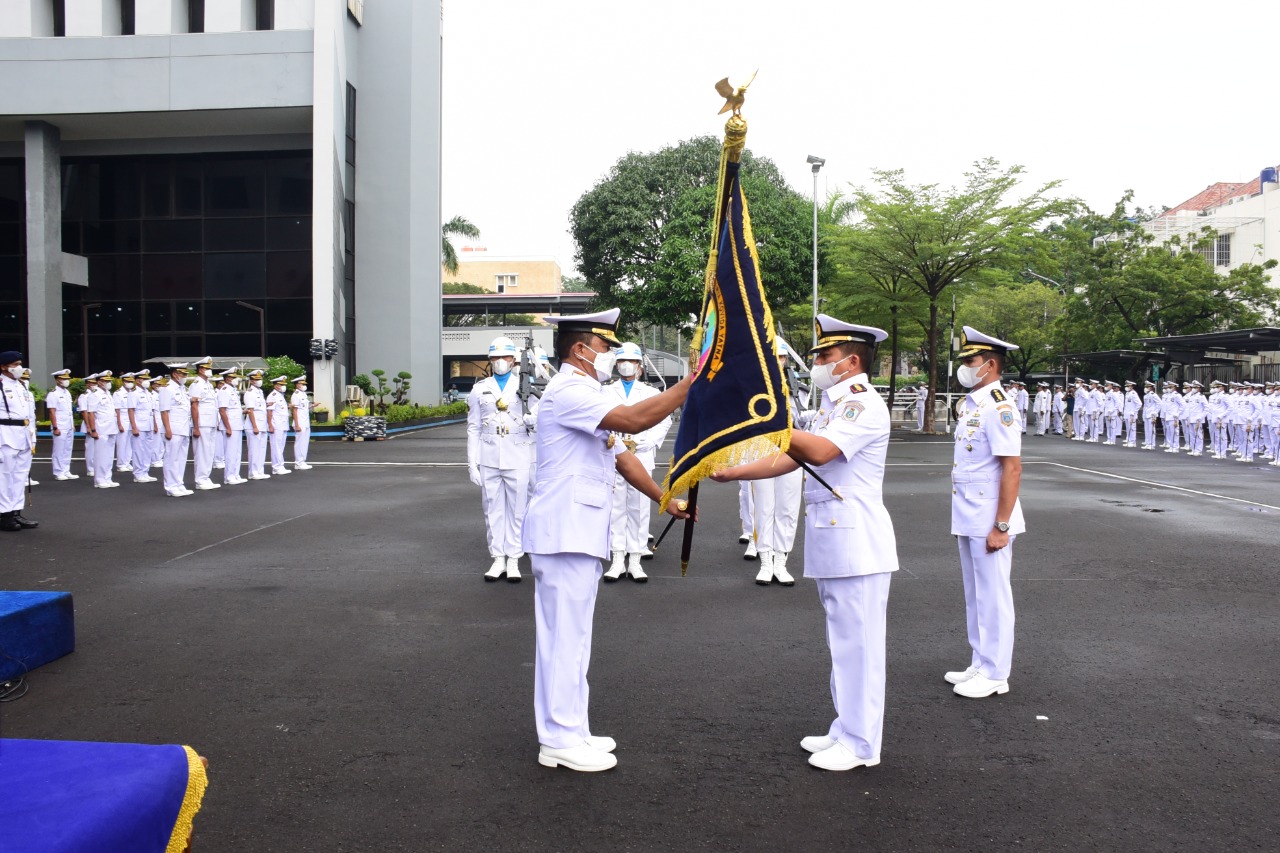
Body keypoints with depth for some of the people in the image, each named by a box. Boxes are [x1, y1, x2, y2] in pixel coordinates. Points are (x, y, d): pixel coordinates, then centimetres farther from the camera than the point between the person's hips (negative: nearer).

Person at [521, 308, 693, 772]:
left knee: (571, 636, 14)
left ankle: (567, 732, 24)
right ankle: (561, 741, 6)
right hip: (564, 532, -11)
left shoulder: (588, 397, 20)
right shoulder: (567, 392, -15)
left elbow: (620, 453, 20)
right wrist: (690, 385, -23)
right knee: (565, 637, -3)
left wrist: (665, 500, 15)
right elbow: (633, 419, -28)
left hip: (582, 533, 11)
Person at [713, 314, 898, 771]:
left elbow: (818, 451, -28)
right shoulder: (833, 404, 17)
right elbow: (790, 458, 15)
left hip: (857, 543, -10)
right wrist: (733, 472, 7)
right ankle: (846, 730, 28)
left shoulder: (864, 404, -13)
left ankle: (860, 744, 10)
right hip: (830, 544, 10)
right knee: (842, 643, 17)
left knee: (858, 644, -1)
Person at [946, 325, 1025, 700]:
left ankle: (995, 674, 13)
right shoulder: (971, 404, 12)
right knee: (974, 596, 17)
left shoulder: (998, 407, -17)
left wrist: (1001, 526, -22)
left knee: (992, 597, 2)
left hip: (988, 523, -9)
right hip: (968, 520, 9)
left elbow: (1012, 468, -21)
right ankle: (980, 665, 29)